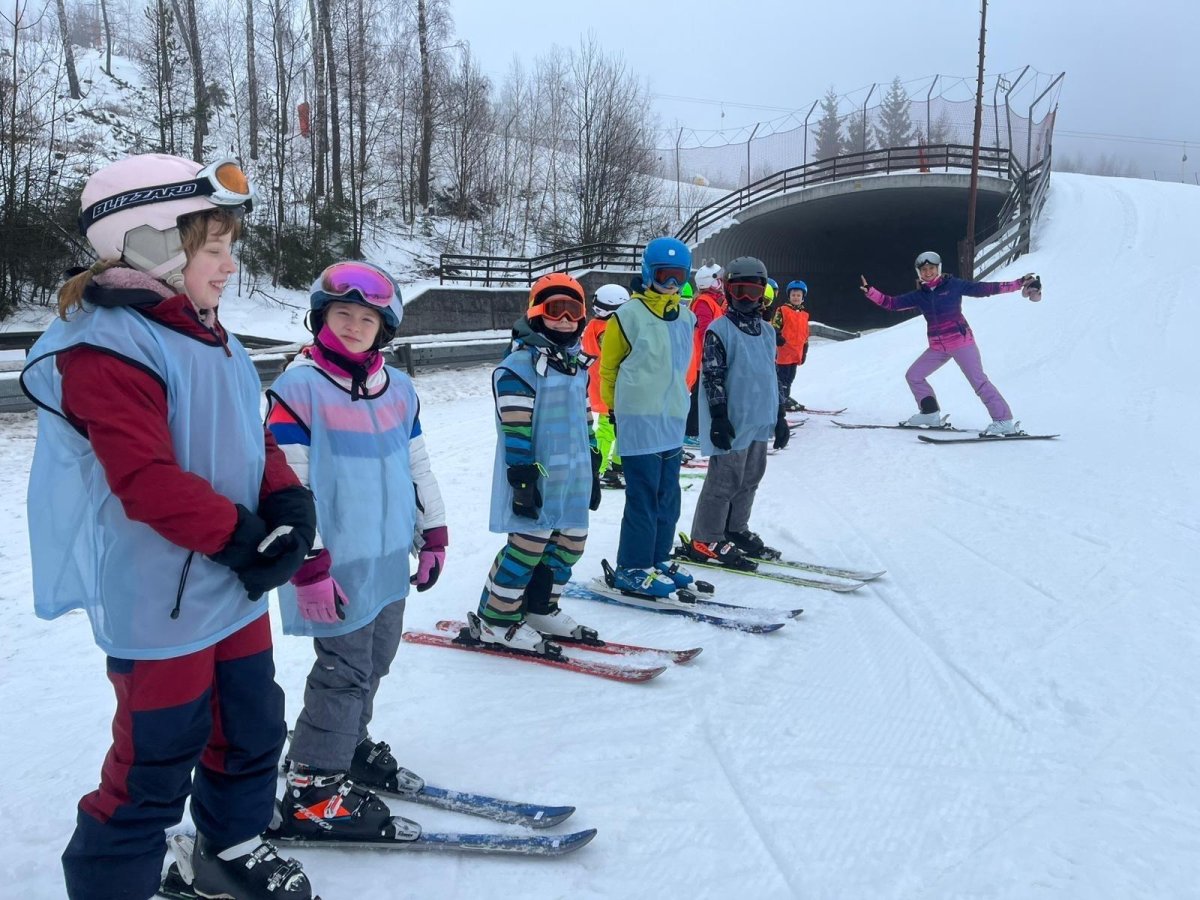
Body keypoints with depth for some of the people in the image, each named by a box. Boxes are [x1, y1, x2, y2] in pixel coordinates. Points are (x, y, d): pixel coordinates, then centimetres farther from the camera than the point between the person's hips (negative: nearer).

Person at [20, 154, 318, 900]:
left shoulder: (212, 341, 9)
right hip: (160, 606, -9)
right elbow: (148, 481, -27)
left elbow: (256, 440, 12)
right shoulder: (109, 349, -20)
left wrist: (289, 504, -6)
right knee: (156, 766, 4)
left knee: (254, 729, 22)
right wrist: (247, 538, -23)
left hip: (237, 592, 9)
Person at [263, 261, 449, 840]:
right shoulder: (299, 388, -12)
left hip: (389, 558, 7)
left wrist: (433, 533, 15)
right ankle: (313, 789, 13)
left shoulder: (398, 388, 9)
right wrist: (308, 565, -17)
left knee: (375, 662, 18)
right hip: (338, 567, -7)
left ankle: (349, 743, 39)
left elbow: (417, 466, 17)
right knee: (345, 673, -1)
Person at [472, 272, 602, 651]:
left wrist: (593, 469, 20)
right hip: (537, 476, -8)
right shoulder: (519, 365, -12)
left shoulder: (578, 365, 15)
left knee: (570, 543, 13)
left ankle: (540, 608, 30)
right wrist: (524, 479, -19)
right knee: (529, 545, -6)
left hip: (574, 477, 9)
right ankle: (495, 619, 9)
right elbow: (515, 430, -16)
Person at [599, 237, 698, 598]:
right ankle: (632, 568, 4)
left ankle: (658, 559, 24)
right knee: (644, 496, -5)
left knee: (668, 495, 12)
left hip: (673, 418, 7)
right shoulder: (629, 315, -8)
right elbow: (608, 367, 0)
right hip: (639, 419, -6)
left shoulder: (686, 318, 10)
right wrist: (616, 407, 4)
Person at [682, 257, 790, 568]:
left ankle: (736, 530, 28)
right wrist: (719, 418, -17)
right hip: (733, 423, -7)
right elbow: (712, 376, -13)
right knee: (725, 480, -4)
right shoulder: (719, 330, -9)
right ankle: (705, 541, 5)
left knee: (750, 479, 15)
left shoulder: (767, 331, 14)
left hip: (761, 422, 8)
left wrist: (779, 415, 17)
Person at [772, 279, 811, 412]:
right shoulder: (782, 310, -3)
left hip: (796, 352, 7)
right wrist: (777, 338, -25)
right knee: (782, 376, -5)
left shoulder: (804, 314, 17)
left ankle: (785, 398, 24)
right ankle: (781, 400, -3)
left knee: (790, 377, 14)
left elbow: (805, 334, 22)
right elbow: (775, 326, -7)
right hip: (783, 350, -7)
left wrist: (804, 351, 22)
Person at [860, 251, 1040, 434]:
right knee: (913, 376, 7)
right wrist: (869, 291, -6)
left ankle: (1004, 421, -12)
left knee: (978, 381, -13)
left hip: (961, 342, -6)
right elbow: (892, 303, 6)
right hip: (937, 347, 6)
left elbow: (985, 288, -5)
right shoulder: (919, 296, 8)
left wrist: (1019, 284, -9)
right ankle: (930, 414, 19)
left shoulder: (954, 285, -4)